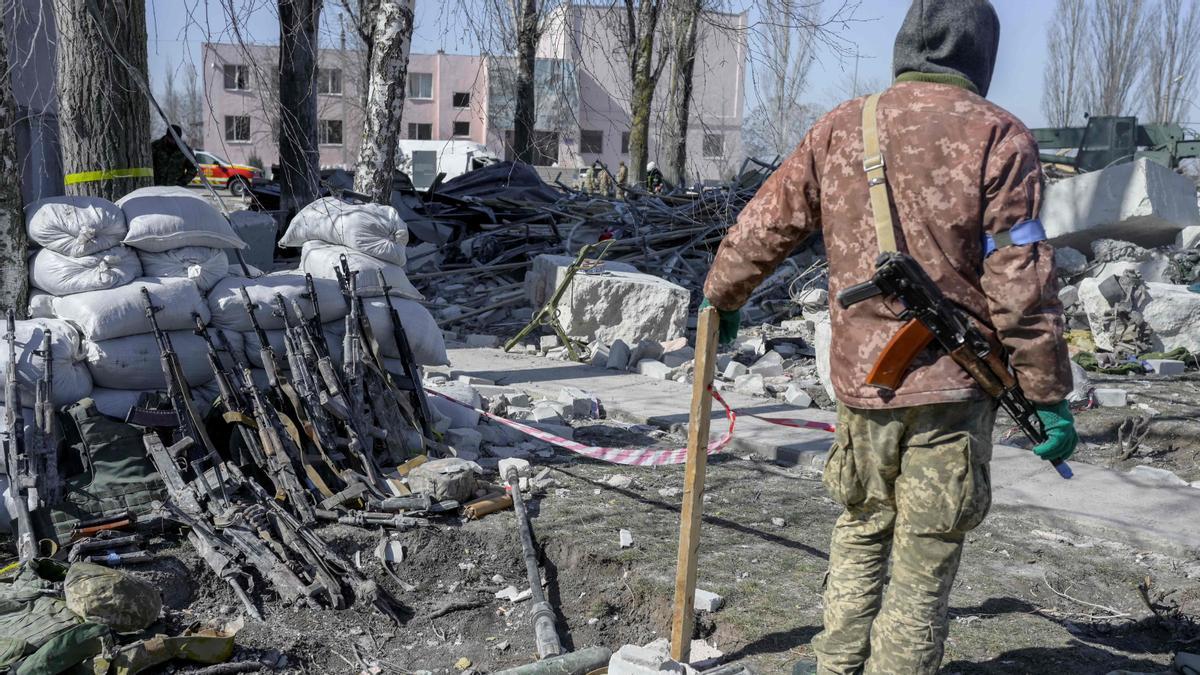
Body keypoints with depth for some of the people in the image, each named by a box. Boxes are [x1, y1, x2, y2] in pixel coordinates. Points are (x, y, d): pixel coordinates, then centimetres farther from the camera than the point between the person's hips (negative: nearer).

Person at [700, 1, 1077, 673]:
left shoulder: (840, 130, 4)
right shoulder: (997, 136, -7)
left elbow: (765, 226, 12)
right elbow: (1022, 284, -11)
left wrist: (721, 297, 28)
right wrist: (1049, 394, -4)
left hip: (861, 378, 4)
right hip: (954, 388, -3)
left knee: (861, 531, 22)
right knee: (924, 562, 7)